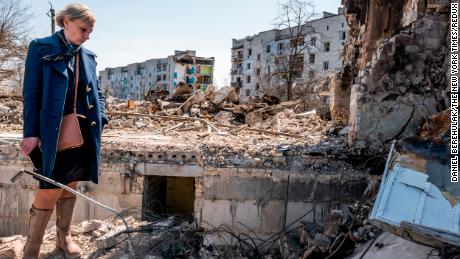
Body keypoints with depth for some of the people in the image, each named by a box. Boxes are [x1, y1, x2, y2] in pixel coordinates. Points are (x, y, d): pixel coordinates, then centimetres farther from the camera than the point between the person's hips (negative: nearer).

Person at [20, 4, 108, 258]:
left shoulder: (87, 56, 10)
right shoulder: (41, 48, -5)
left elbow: (96, 92, 18)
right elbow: (31, 93, -8)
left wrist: (100, 119, 4)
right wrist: (31, 132, -13)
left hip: (82, 134, 5)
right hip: (53, 134, -5)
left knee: (70, 187, 15)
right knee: (50, 191, -5)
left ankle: (64, 237, 31)